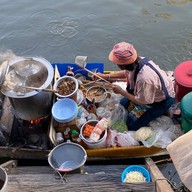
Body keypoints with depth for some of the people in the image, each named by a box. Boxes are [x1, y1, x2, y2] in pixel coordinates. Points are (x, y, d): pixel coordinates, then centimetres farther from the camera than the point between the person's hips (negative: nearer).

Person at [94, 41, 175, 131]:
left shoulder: (144, 78, -43)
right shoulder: (138, 60, -20)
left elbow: (141, 102, -26)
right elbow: (126, 73, 4)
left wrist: (121, 91, -18)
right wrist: (106, 76, 0)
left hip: (162, 101, -7)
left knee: (132, 125, -4)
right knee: (123, 103, 13)